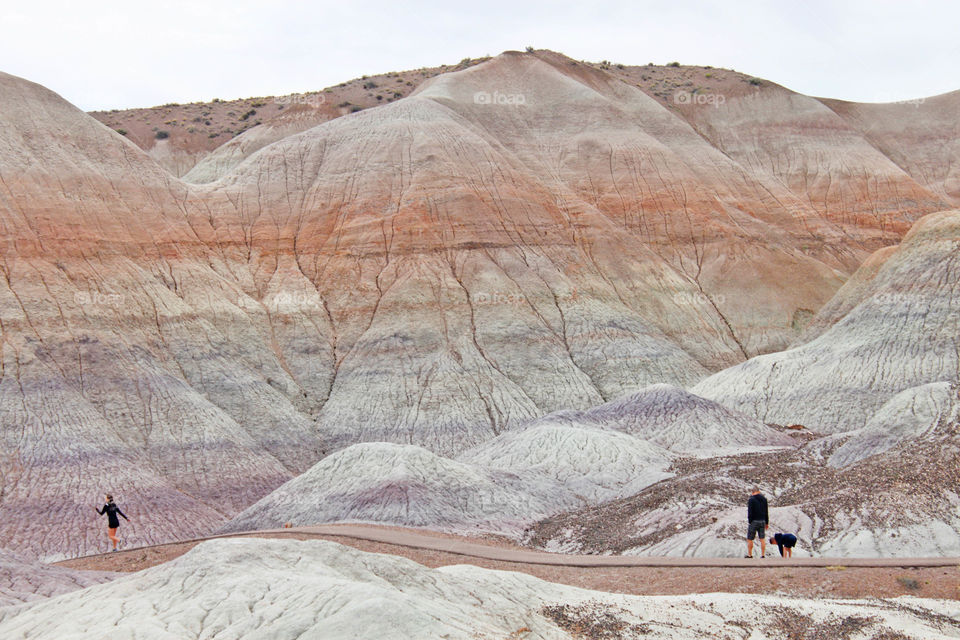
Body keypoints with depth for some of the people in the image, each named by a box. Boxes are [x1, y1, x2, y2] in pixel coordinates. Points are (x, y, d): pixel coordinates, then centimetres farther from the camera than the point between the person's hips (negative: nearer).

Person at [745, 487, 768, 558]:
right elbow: (766, 512, 11)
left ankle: (750, 555, 8)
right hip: (762, 521, 5)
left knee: (749, 539, 5)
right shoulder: (764, 499, 7)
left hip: (754, 521, -5)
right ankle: (763, 555, 4)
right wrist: (766, 522, 16)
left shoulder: (751, 499, -10)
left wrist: (749, 522, -8)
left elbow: (750, 512, -14)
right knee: (762, 539, 6)